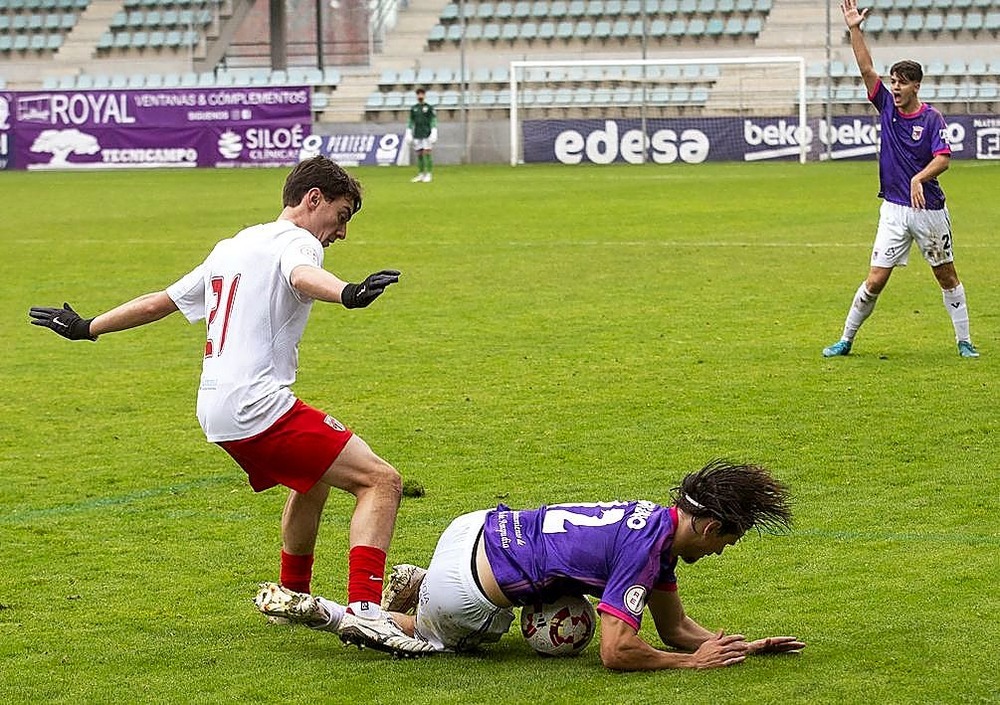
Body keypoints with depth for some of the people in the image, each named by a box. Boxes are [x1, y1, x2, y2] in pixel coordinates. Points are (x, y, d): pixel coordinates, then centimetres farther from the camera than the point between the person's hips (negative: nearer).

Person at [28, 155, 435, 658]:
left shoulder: (231, 248, 23)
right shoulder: (296, 241, -3)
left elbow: (159, 302, 32)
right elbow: (301, 277, -29)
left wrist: (86, 328, 45)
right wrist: (347, 294, -50)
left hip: (216, 410, 9)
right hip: (260, 406, -9)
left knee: (312, 479, 34)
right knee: (381, 481, -13)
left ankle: (292, 598, 46)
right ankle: (365, 610, -28)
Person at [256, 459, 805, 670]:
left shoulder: (658, 520, 7)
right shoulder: (645, 548, -21)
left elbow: (676, 628, 16)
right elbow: (616, 652, -24)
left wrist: (745, 646, 8)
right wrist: (693, 662, -13)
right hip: (465, 598, -8)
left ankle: (414, 585, 24)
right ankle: (318, 611, 14)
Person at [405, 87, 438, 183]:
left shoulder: (429, 108, 1)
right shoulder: (414, 108, 12)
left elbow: (433, 121, -3)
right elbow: (411, 121, 16)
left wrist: (434, 133, -11)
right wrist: (408, 133, 9)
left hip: (427, 135, -4)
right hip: (417, 135, 4)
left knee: (426, 153, -8)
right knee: (419, 155, 4)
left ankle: (428, 174, -5)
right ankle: (421, 174, 9)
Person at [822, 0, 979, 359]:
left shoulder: (932, 119, -7)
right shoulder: (887, 107, 3)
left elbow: (943, 159, -17)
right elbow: (866, 68, -4)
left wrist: (919, 178, -34)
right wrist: (854, 30, -12)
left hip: (929, 208, -2)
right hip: (894, 209, 2)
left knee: (947, 276, 9)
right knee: (875, 280, -3)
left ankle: (964, 342, 18)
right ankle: (846, 340, 7)